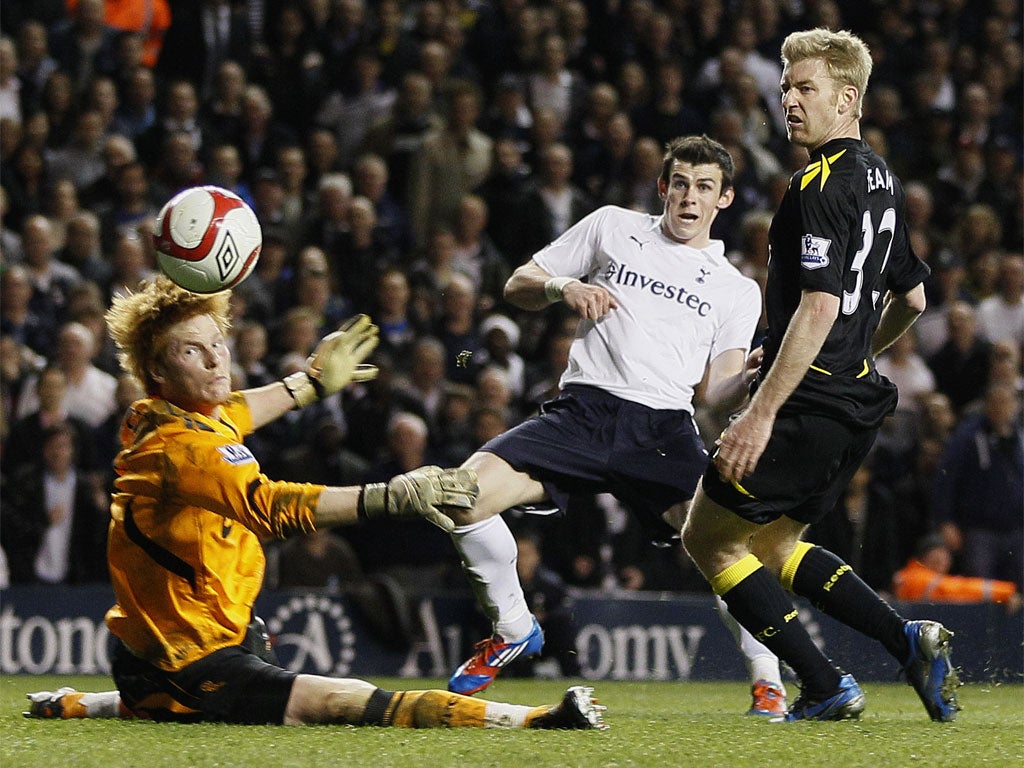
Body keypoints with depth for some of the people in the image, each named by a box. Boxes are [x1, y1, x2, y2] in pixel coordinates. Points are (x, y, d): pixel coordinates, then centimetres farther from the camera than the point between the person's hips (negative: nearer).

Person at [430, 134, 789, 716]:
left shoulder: (738, 290, 17)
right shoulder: (613, 227, 17)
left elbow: (719, 389, 7)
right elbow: (518, 286, 19)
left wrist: (758, 374, -15)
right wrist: (562, 287, -3)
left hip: (665, 428, 0)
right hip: (583, 409, 1)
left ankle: (769, 683, -6)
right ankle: (513, 629, 6)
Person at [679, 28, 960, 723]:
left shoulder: (822, 184, -16)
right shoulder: (882, 180, 13)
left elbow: (820, 306, -24)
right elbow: (912, 299, 23)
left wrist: (762, 411, -25)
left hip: (809, 404, -10)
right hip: (859, 401, 10)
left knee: (710, 539, 3)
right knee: (772, 545, 22)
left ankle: (827, 688, -2)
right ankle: (909, 640, 9)